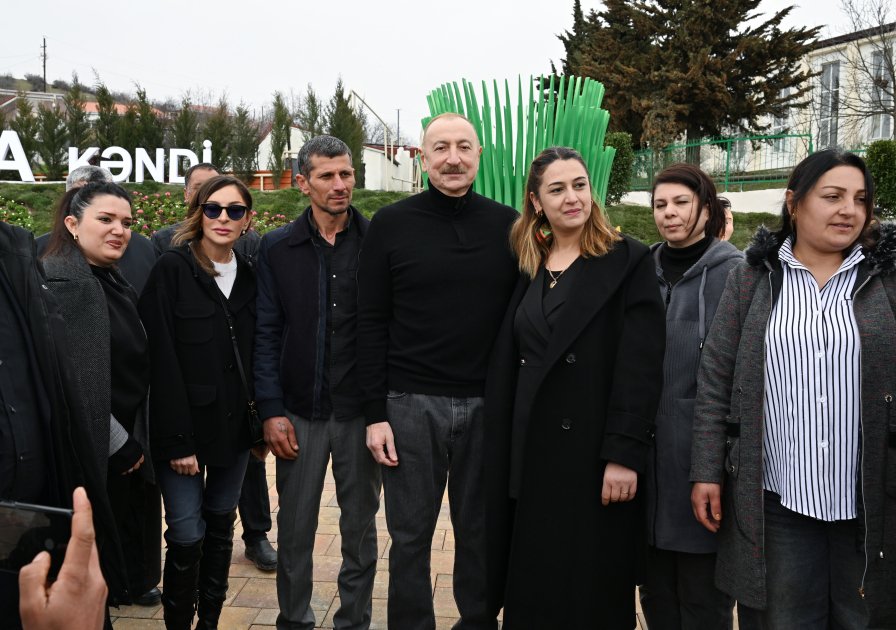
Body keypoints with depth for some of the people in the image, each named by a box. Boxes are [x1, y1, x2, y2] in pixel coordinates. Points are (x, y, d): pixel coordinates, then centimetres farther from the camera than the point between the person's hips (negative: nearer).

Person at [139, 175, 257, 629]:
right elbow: (162, 360, -13)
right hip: (184, 426, -5)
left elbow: (255, 355, 11)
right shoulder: (172, 268, -9)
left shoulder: (249, 276, 7)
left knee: (220, 528, 14)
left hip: (234, 425, 5)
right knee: (188, 536, -3)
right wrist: (177, 439, -16)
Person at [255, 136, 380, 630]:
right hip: (300, 410, 1)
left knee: (360, 523, 12)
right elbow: (267, 333, 1)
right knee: (295, 526, 10)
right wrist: (271, 409, -5)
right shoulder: (278, 248, 2)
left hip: (362, 407, 0)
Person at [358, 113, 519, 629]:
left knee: (481, 532, 12)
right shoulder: (391, 224, 0)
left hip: (488, 406, 1)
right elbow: (372, 325, 0)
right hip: (411, 405, -1)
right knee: (411, 534, 8)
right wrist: (376, 413, -5)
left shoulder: (507, 224, 4)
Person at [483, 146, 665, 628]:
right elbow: (505, 367, 11)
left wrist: (624, 455, -18)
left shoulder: (627, 262, -5)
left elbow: (641, 367, -12)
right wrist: (501, 451, 6)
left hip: (595, 453, -5)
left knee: (592, 590, 6)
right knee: (533, 586, 13)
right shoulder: (528, 270, 11)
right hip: (531, 453, 5)